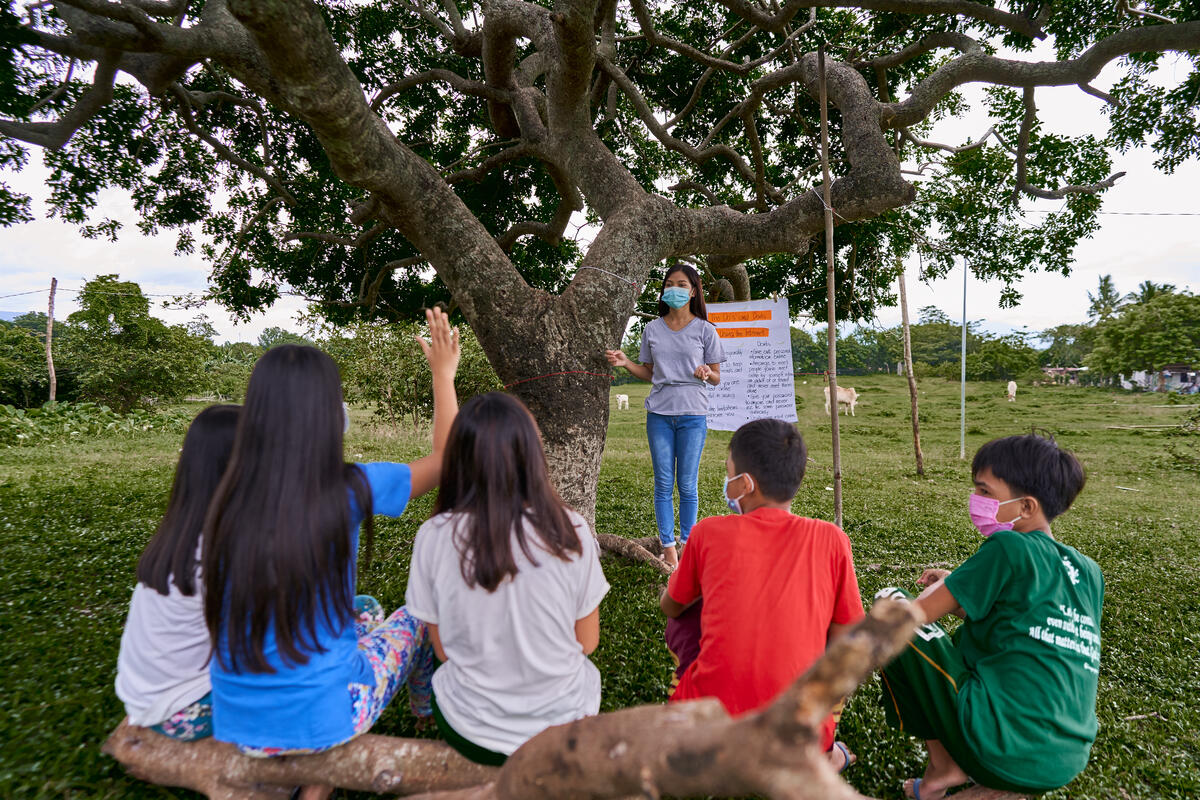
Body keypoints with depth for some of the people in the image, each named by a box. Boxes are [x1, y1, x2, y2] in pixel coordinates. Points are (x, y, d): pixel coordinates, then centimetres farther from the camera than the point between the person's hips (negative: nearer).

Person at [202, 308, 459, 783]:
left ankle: (316, 771, 35)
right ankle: (430, 725, 46)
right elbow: (446, 460, -4)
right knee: (420, 616, 22)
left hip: (235, 725, 5)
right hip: (319, 719, -5)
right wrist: (443, 374, 7)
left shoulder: (228, 502, -7)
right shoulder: (350, 491, -19)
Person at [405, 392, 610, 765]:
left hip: (470, 734, 1)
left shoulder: (434, 537, -18)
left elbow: (444, 649, -5)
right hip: (563, 727, 0)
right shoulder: (570, 532, -18)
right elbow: (587, 641, -5)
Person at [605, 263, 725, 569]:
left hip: (692, 415, -2)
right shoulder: (653, 330, 10)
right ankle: (668, 548, 14)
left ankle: (688, 545, 17)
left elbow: (717, 378, 5)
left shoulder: (705, 330, 3)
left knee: (687, 485, 2)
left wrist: (705, 374, -17)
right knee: (663, 484, 4)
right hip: (659, 414, 2)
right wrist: (626, 363, -3)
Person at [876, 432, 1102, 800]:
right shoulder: (1089, 573, 8)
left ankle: (944, 767, 6)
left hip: (1002, 752, -8)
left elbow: (912, 615, -11)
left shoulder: (1009, 548, -14)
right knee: (969, 637, 30)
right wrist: (956, 587, 17)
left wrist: (942, 590, 11)